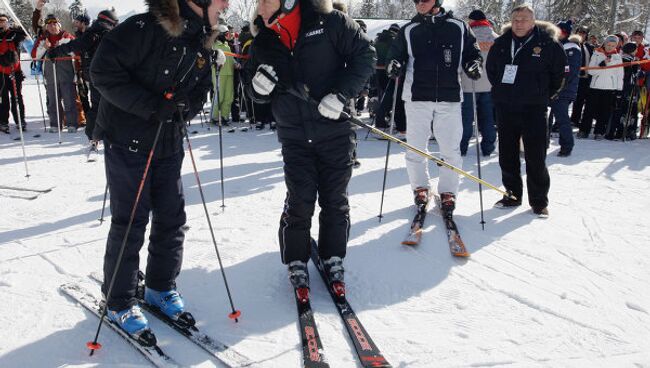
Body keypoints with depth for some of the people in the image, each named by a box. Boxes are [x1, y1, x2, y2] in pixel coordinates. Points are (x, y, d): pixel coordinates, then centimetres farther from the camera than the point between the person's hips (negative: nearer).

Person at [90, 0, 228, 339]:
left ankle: (161, 287, 30)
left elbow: (200, 90, 13)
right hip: (128, 139, -7)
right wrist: (152, 105, -26)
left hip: (170, 142, 7)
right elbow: (103, 71, -21)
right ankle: (119, 303, 18)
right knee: (129, 223, 0)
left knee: (172, 219, 10)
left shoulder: (202, 43, 5)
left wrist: (185, 105, -10)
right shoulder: (146, 28, -19)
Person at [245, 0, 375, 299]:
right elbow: (256, 92, 13)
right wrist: (258, 86, -12)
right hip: (294, 137, 2)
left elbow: (364, 54, -6)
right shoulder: (262, 41, 4)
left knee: (335, 201, 7)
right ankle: (296, 263, 20)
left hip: (335, 130, -2)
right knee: (299, 203, 1)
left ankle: (333, 260, 25)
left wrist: (341, 94, -17)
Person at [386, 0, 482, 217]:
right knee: (416, 148, 4)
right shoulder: (409, 30, 8)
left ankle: (447, 192, 14)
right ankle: (420, 188, 22)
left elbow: (471, 52, 14)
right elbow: (396, 53, 10)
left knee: (451, 149, 1)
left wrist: (474, 64, -6)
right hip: (417, 97, 1)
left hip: (449, 97, 0)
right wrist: (393, 65, -12)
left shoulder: (458, 28, 7)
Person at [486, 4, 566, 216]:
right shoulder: (501, 43, 5)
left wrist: (547, 94, 7)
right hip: (505, 107, 4)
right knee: (507, 155, 10)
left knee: (536, 157, -1)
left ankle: (539, 201, 10)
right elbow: (491, 69, 21)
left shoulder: (548, 44, -5)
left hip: (534, 109, -4)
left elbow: (560, 72, 5)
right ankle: (512, 195, 24)